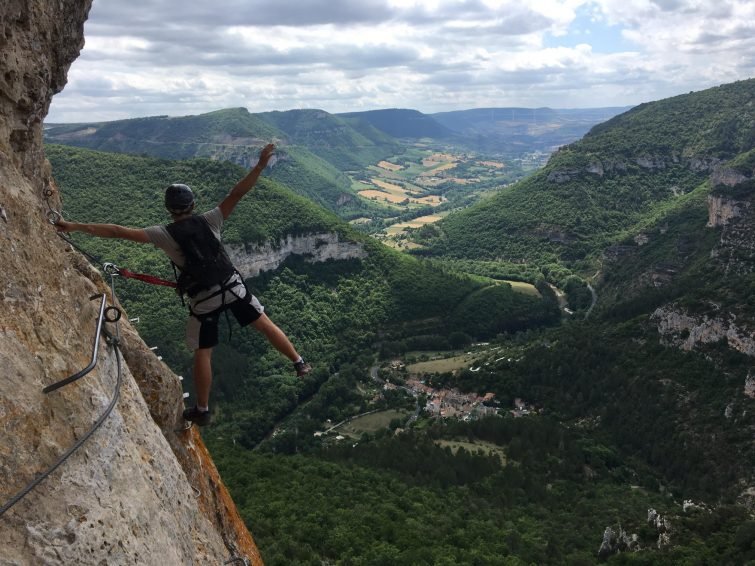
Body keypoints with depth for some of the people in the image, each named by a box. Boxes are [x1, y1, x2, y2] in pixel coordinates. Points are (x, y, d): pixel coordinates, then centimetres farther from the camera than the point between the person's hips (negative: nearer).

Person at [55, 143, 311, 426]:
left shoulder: (164, 234, -6)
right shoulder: (208, 221, -2)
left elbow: (119, 231, -9)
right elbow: (237, 193, -5)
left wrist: (75, 226, -6)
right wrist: (261, 164, -6)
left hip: (203, 299, -1)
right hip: (232, 286, 2)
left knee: (202, 354, 11)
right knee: (265, 324, 17)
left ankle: (202, 410, 23)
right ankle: (299, 363, 25)